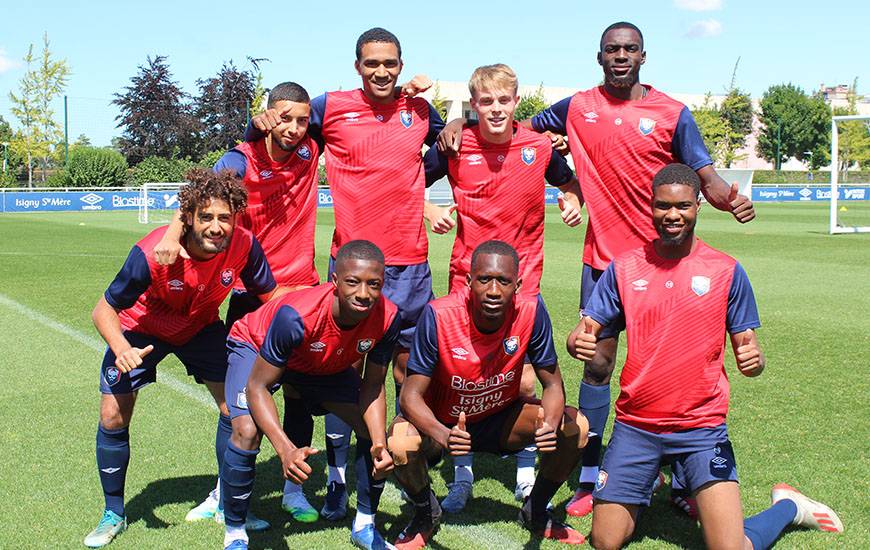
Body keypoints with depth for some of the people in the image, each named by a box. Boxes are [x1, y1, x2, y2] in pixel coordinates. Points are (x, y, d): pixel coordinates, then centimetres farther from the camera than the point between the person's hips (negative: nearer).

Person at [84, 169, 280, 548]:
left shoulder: (244, 246, -29)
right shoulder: (152, 254, -37)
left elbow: (271, 296, -11)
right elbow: (105, 310, -25)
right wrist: (121, 349, -43)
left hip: (201, 328, 2)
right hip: (142, 329, -2)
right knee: (113, 417, -5)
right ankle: (113, 514, 18)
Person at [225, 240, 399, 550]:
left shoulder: (387, 318, -30)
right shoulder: (296, 316, -43)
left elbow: (372, 388, -15)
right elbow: (257, 387, -35)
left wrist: (380, 444, -32)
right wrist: (286, 450, -49)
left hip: (325, 364, 4)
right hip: (255, 347, -4)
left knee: (375, 430, -6)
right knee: (247, 432, -27)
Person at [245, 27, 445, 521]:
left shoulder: (420, 109, 8)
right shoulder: (331, 107, 1)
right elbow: (262, 136, 13)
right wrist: (262, 124, -7)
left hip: (410, 262, 2)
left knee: (410, 366, 8)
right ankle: (337, 480, 9)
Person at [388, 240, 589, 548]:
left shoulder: (531, 312, -21)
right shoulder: (439, 315, -28)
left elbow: (552, 385, -11)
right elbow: (411, 394, -24)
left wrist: (549, 426, -33)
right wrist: (442, 435, -44)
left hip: (501, 419, 3)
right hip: (444, 423, -2)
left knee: (576, 428, -19)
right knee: (401, 443, -33)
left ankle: (535, 512, 10)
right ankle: (426, 514, 3)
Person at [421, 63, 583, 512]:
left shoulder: (540, 147, -3)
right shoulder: (455, 146, -5)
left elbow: (568, 183, 15)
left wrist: (572, 202, -6)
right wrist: (431, 212, -12)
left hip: (522, 277, 0)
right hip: (466, 276, 0)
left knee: (524, 381, 0)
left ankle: (526, 475, 19)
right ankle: (462, 476, 18)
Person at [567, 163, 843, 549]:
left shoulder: (726, 271, -1)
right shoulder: (624, 268, 2)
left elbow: (748, 348, 2)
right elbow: (586, 332, 1)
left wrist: (753, 359, -21)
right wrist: (579, 342, -23)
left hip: (702, 427, -1)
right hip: (635, 426, 2)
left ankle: (787, 506, 22)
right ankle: (647, 484, 31)